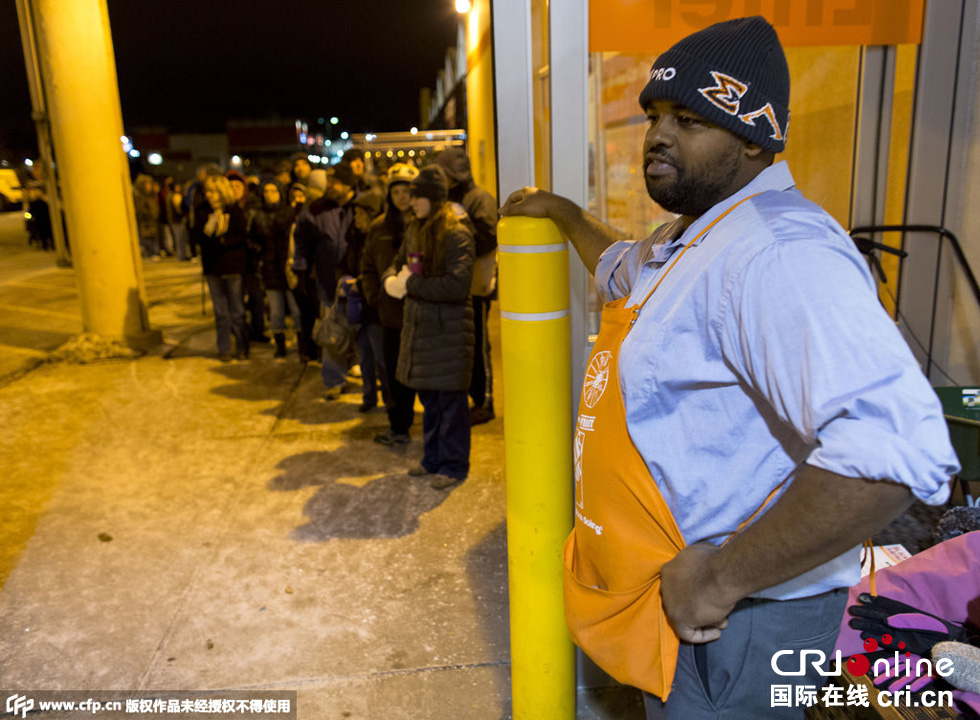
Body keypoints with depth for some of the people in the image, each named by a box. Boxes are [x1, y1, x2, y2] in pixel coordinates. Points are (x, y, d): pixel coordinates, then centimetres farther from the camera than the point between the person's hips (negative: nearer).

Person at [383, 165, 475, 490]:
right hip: (418, 325, 8)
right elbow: (398, 263, 21)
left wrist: (411, 285, -18)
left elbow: (457, 284, -24)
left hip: (448, 329, -8)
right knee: (427, 396, 17)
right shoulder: (414, 231, 10)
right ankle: (433, 459, 32)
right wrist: (391, 279, -3)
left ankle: (454, 465, 16)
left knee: (450, 398, 2)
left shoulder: (456, 235, -14)